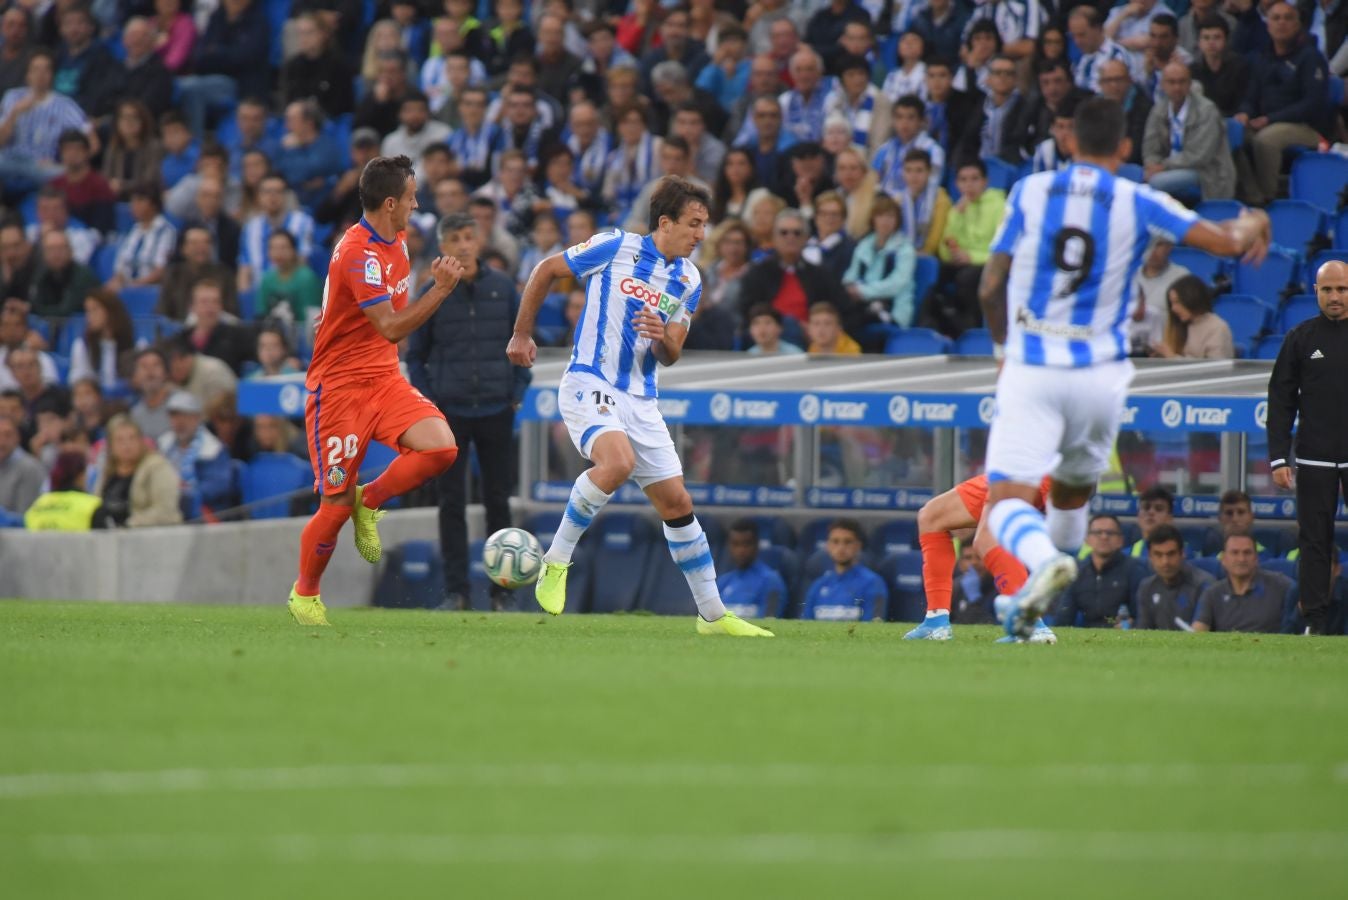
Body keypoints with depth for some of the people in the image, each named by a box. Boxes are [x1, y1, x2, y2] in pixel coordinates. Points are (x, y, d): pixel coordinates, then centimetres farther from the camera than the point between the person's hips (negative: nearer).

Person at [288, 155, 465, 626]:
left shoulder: (395, 240, 8)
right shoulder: (358, 253, -22)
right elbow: (391, 327, -27)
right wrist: (441, 289, -28)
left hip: (384, 379, 8)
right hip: (339, 387, -8)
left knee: (441, 447, -18)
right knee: (335, 506, -3)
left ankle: (370, 501, 6)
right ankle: (304, 595, 20)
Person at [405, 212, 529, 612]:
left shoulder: (503, 289, 2)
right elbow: (415, 353, 6)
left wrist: (517, 393, 2)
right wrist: (427, 399, -3)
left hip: (496, 412, 1)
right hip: (449, 413, -1)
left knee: (498, 501, 5)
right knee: (451, 503, -1)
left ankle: (502, 590, 11)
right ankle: (456, 591, 2)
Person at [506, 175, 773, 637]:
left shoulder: (689, 280, 7)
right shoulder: (615, 248, -9)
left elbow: (670, 356, 11)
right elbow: (546, 271, 4)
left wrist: (661, 339, -14)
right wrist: (522, 335, 8)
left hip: (639, 399, 6)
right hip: (588, 385, -6)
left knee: (677, 503, 5)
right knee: (619, 461, -33)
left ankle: (712, 613, 15)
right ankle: (556, 560, -17)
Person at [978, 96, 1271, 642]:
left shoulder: (1029, 191, 2)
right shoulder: (1137, 204, -2)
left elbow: (990, 287, 5)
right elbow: (1226, 243, -6)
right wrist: (1253, 223, 18)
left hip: (1031, 367, -2)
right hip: (1101, 372, 2)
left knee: (1009, 498, -9)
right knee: (1073, 489, 24)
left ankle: (1045, 562, -39)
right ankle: (1035, 603, 25)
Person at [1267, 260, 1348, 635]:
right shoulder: (1301, 338, 6)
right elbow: (1281, 401, 6)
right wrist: (1278, 457, -2)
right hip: (1314, 460, 0)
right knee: (1314, 540, 1)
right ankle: (1316, 620, 6)